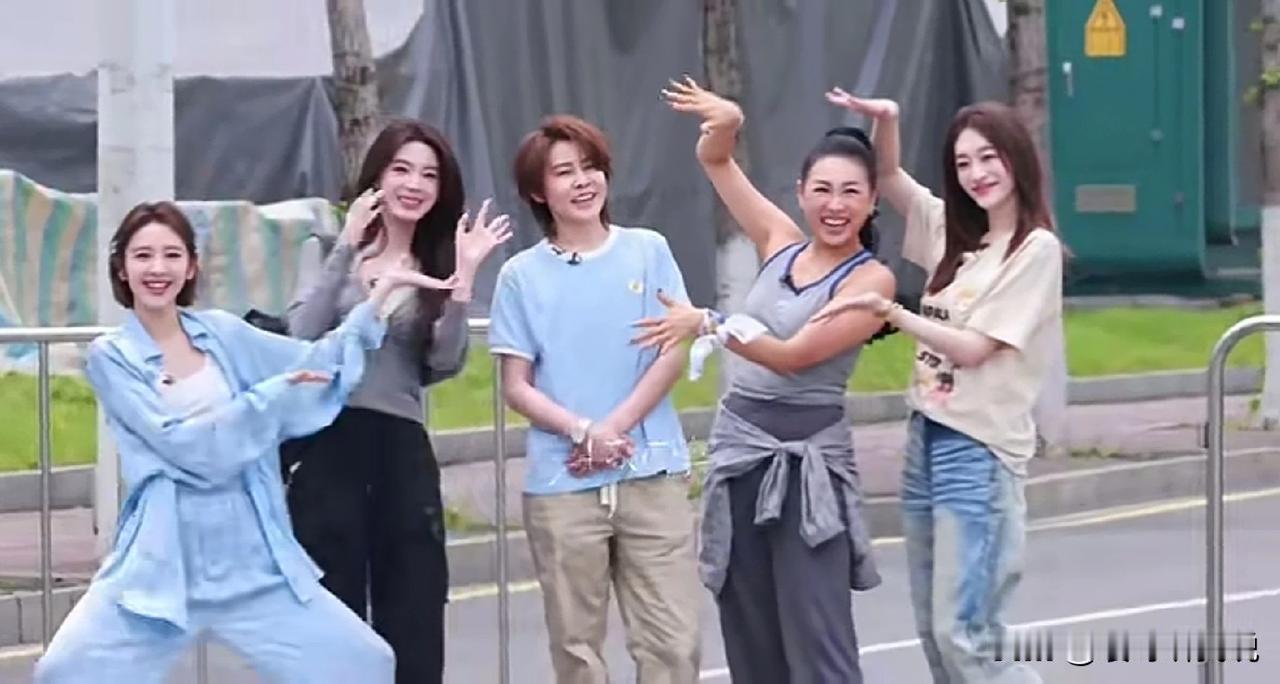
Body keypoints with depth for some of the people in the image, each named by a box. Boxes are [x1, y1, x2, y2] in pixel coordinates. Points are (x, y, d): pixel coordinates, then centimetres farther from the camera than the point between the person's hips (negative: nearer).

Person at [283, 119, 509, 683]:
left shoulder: (438, 267, 12)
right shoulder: (331, 249, 7)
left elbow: (445, 364, -2)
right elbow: (303, 336, -10)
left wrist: (464, 278, -12)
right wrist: (346, 249, -15)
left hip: (403, 450, 3)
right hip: (329, 443, -2)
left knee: (414, 618, 3)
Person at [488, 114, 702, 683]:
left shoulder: (648, 252, 4)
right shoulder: (522, 275, 3)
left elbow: (672, 355, 1)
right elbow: (516, 386, 2)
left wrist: (614, 429, -10)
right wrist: (583, 432, -13)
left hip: (653, 475, 0)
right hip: (561, 484, 0)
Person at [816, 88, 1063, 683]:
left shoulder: (1036, 249, -9)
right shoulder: (953, 234, 11)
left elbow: (974, 347, -14)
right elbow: (888, 177, 16)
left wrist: (886, 311, -19)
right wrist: (884, 121, -5)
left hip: (980, 451, -8)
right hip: (925, 439, 8)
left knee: (964, 636, -14)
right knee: (934, 634, 8)